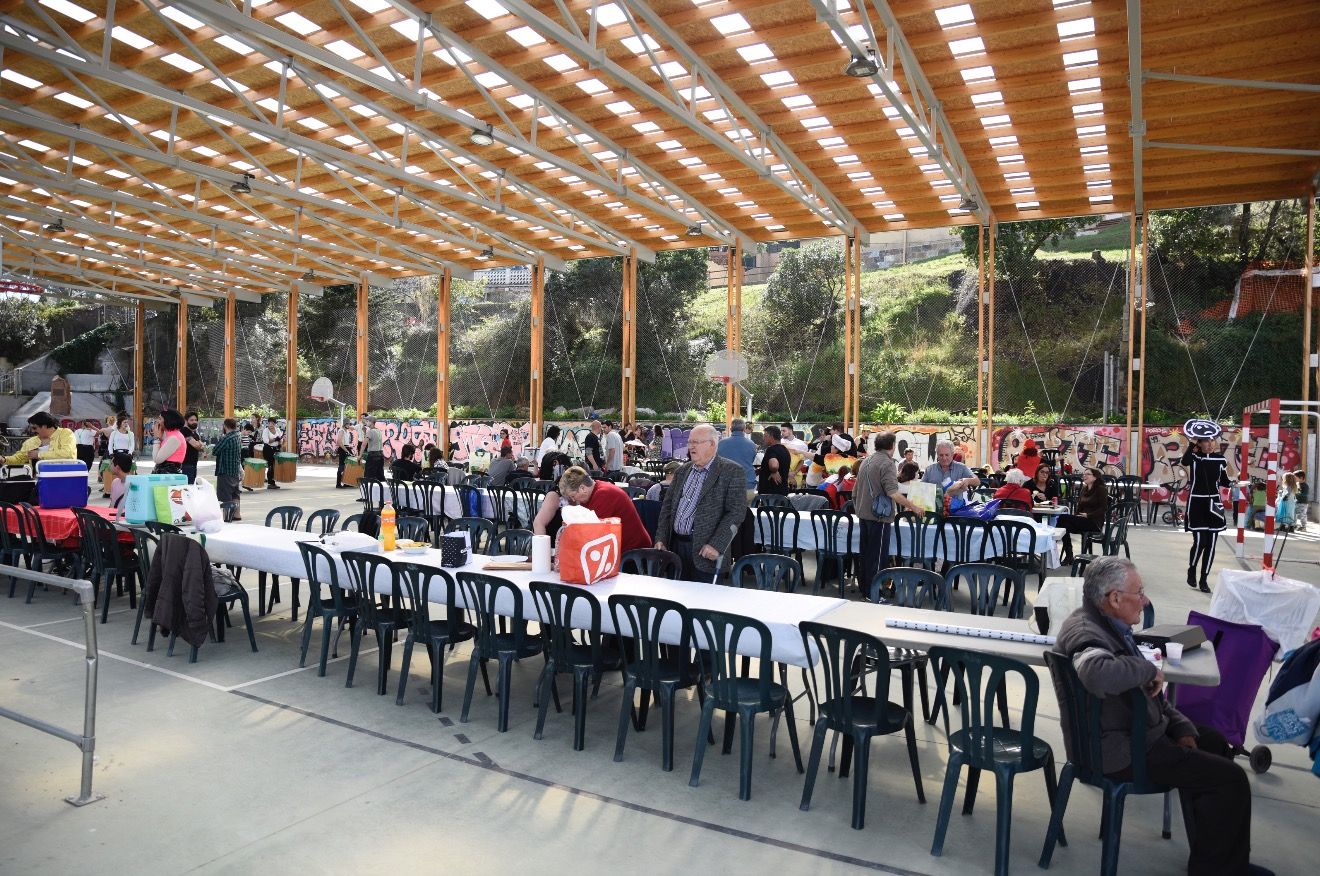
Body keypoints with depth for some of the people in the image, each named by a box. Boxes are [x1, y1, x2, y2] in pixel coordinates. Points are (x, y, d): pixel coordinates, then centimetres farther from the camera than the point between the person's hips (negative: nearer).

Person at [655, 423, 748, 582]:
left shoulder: (732, 471, -6)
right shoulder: (683, 471, 15)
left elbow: (737, 512, -13)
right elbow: (668, 504, 17)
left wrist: (717, 545, -20)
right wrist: (661, 538, 7)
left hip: (704, 551, -5)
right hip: (676, 544, 6)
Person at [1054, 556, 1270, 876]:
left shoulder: (1105, 623, 6)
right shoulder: (1086, 633, -27)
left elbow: (1142, 690, 17)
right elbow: (1096, 673, -52)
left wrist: (1181, 726, 5)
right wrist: (1149, 669, -32)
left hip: (1137, 728, 11)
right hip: (1121, 751, -11)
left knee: (1213, 741, 25)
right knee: (1231, 779, -9)